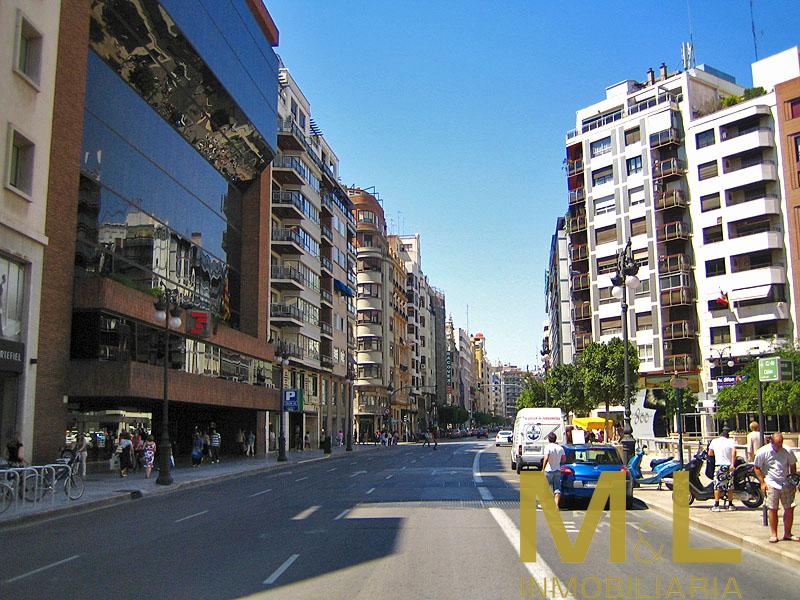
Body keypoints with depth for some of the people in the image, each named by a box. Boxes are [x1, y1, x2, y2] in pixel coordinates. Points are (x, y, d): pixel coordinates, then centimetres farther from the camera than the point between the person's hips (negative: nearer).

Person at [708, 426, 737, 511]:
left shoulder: (714, 441, 8)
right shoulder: (731, 441, 6)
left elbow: (710, 453, 11)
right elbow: (734, 451, -11)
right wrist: (733, 464, -14)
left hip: (719, 466, -1)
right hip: (729, 465, 1)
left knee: (717, 486, 0)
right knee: (730, 486, 12)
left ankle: (716, 505, -4)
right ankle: (730, 505, 18)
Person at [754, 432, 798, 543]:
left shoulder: (788, 451, 0)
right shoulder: (763, 452, -8)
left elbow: (793, 466, 14)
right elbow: (757, 468, -1)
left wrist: (794, 481, 11)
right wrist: (762, 482, -7)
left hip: (787, 484, 3)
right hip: (772, 484, -3)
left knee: (789, 509, 5)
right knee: (772, 509, -2)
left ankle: (787, 534, 18)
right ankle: (773, 534, 8)